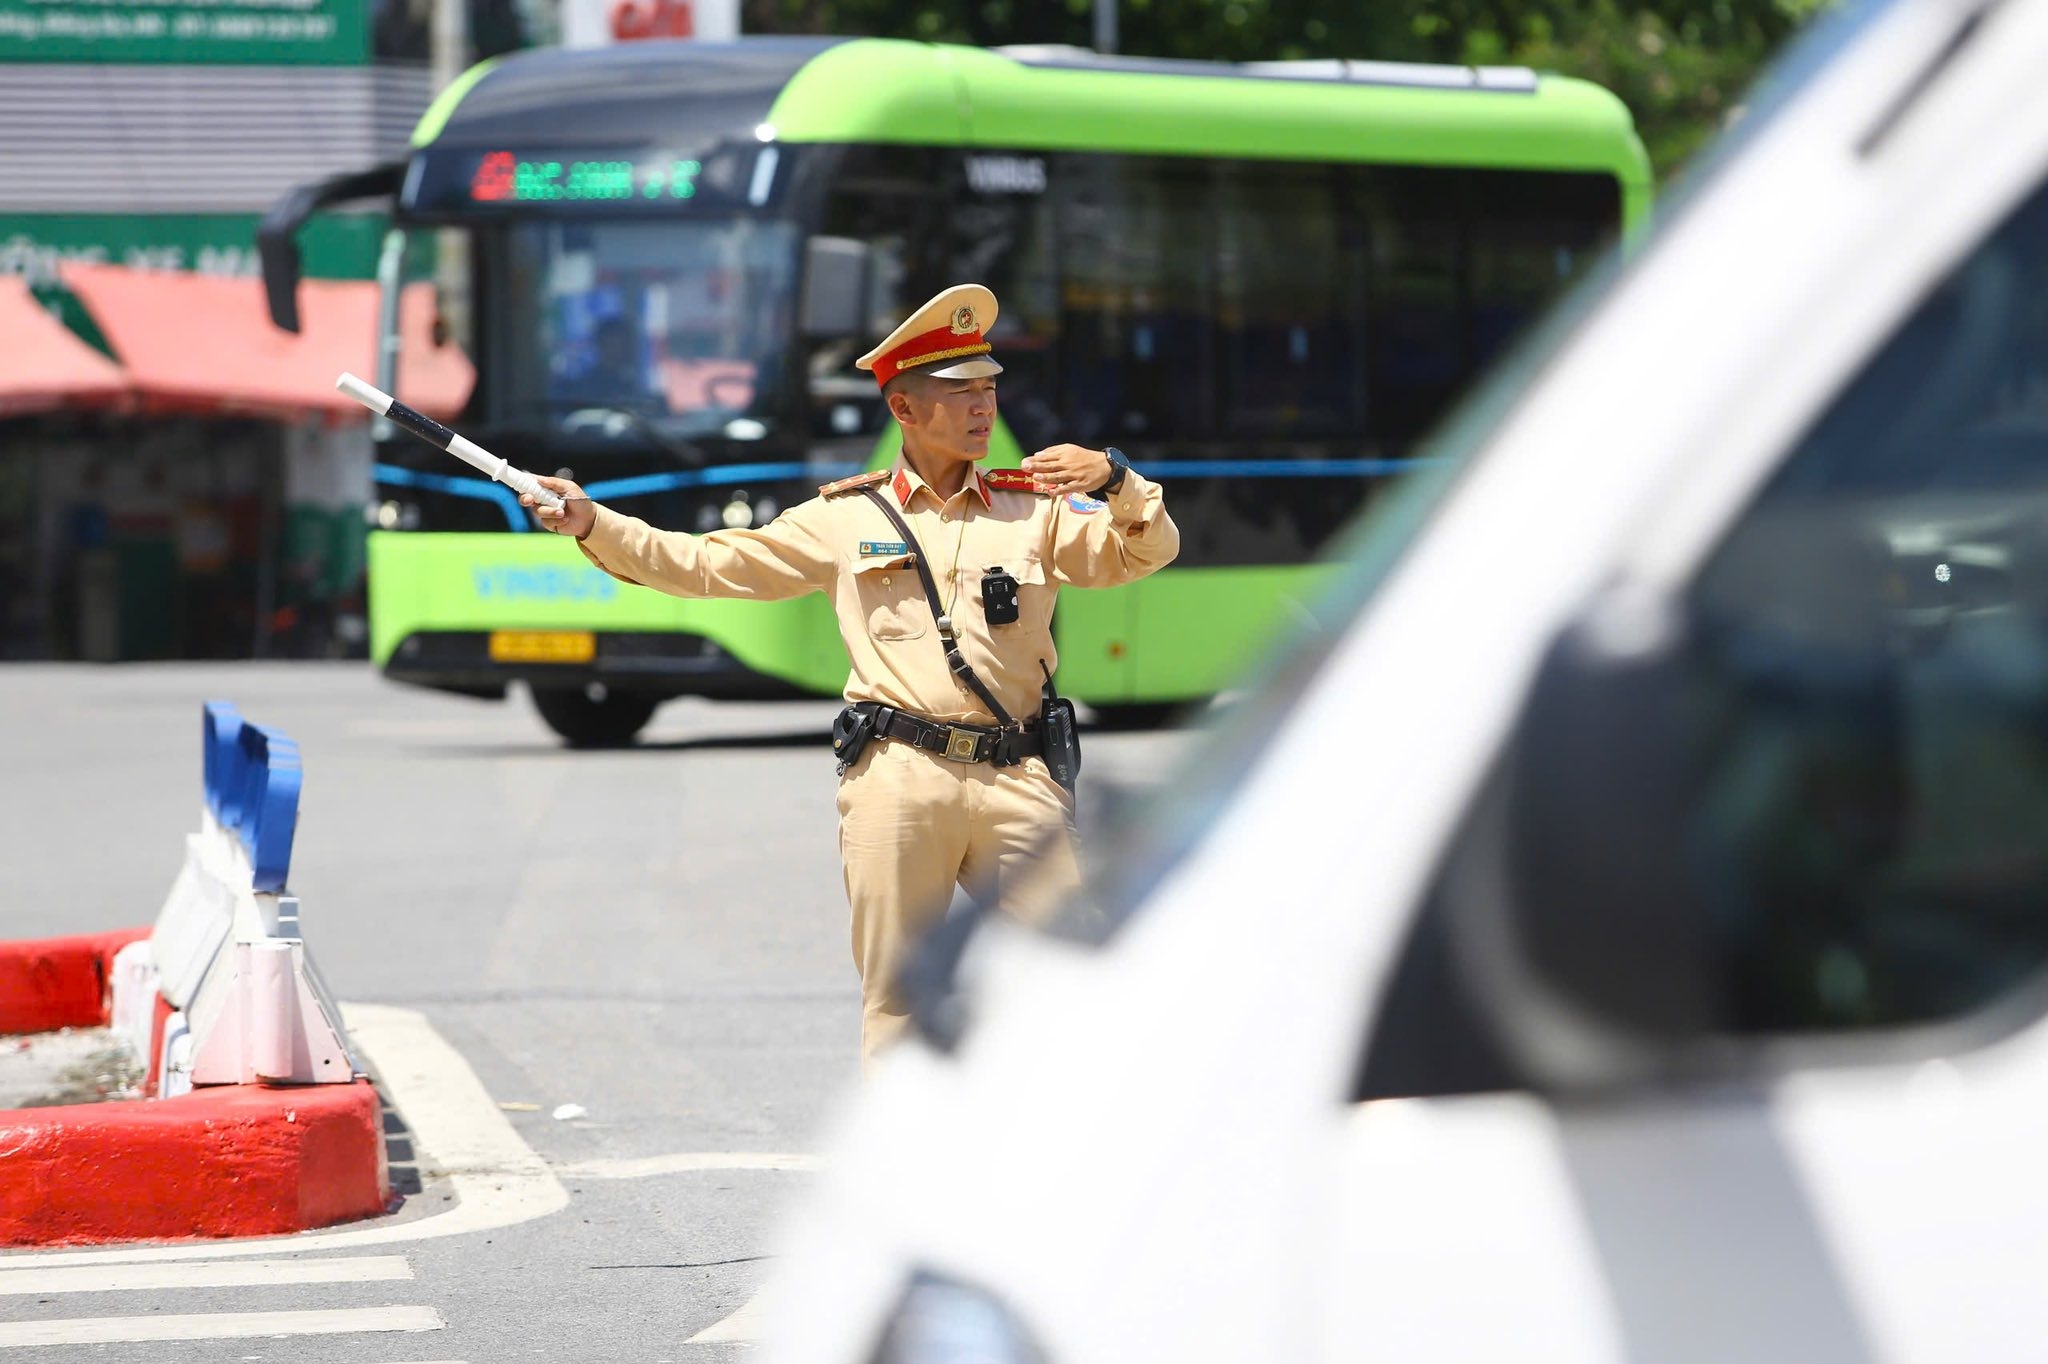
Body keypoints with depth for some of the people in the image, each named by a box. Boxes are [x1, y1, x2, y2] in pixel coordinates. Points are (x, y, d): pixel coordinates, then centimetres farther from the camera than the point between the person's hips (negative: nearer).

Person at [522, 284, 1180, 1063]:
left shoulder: (1037, 508, 13)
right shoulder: (846, 518, 11)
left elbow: (1150, 552, 5)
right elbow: (706, 565, 12)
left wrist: (1114, 481, -15)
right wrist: (594, 526, 3)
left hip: (1016, 786, 1)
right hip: (899, 779, -1)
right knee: (896, 1000, 1)